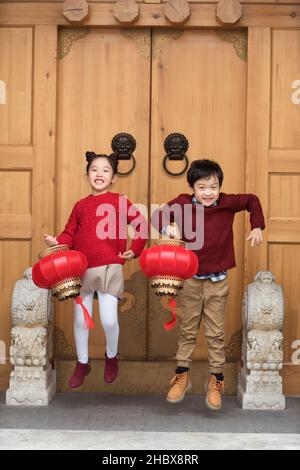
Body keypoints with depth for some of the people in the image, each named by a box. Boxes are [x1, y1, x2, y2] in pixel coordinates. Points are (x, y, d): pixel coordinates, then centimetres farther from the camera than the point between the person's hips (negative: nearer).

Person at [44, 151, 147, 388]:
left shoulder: (119, 201, 1)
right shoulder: (81, 205, 9)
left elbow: (142, 225, 3)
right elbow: (70, 234, 7)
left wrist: (134, 250, -4)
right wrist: (57, 241, -12)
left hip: (109, 269, -3)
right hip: (82, 270, 3)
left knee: (109, 320, -8)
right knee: (80, 320, 10)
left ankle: (112, 357, 23)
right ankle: (82, 363, 31)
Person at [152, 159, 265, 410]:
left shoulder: (227, 203, -6)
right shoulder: (183, 203, -10)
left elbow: (252, 200, 10)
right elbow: (159, 214, -15)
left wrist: (257, 227, 3)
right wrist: (168, 225, -34)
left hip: (218, 281, 0)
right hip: (190, 279, 0)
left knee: (216, 333, 8)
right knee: (187, 330, 12)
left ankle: (216, 380, 19)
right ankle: (182, 376, 25)